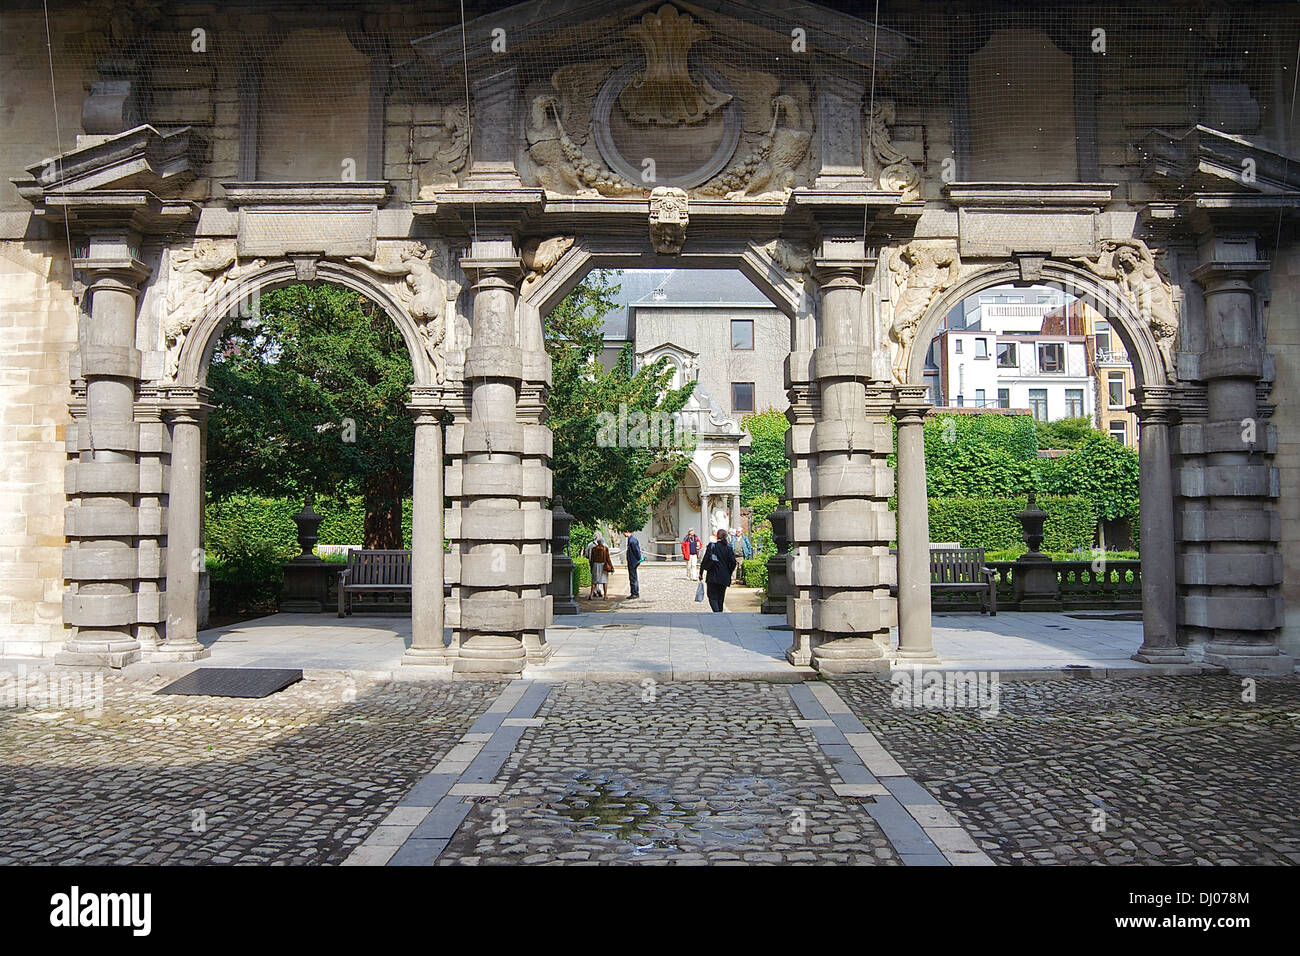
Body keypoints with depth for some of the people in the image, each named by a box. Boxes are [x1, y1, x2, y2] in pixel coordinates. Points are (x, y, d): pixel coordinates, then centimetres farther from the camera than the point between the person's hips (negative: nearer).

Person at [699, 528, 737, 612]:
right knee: (720, 598, 15)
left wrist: (701, 572, 0)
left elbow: (705, 560, -8)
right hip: (724, 577, 3)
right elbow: (733, 562, -1)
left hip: (713, 577, -3)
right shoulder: (728, 547, 1)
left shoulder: (712, 545, -6)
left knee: (712, 597, 1)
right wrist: (729, 573, 11)